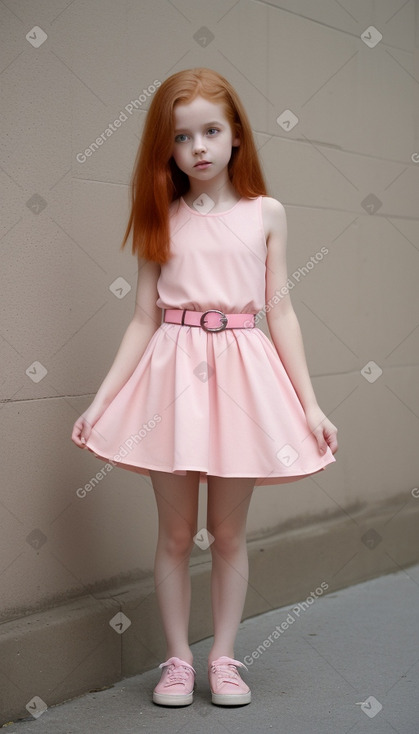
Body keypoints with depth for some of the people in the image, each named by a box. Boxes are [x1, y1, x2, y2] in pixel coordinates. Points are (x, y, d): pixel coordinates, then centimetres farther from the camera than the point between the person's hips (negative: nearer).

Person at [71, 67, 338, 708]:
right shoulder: (163, 220, 5)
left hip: (242, 372, 0)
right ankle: (178, 659, 22)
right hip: (174, 371, 1)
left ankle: (224, 656, 24)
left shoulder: (265, 213, 4)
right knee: (176, 533, 7)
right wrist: (101, 400, -1)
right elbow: (145, 320, 5)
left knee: (228, 533, 8)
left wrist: (310, 404, 0)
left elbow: (281, 311, 4)